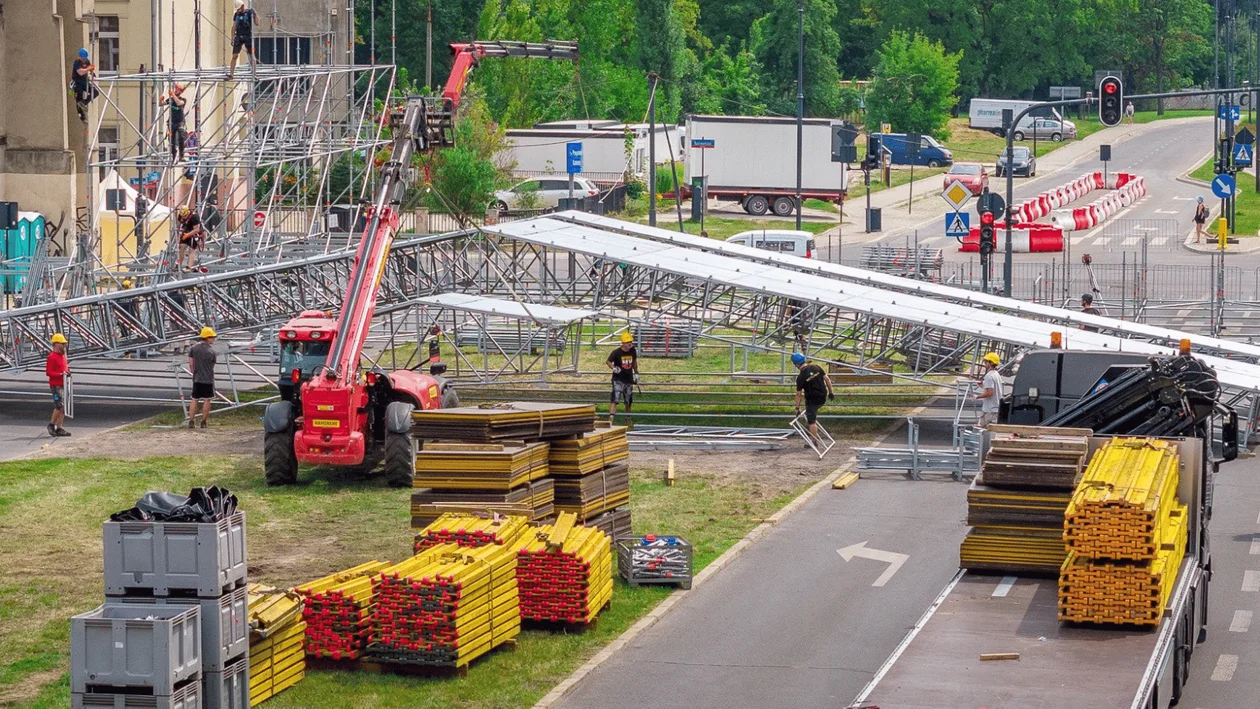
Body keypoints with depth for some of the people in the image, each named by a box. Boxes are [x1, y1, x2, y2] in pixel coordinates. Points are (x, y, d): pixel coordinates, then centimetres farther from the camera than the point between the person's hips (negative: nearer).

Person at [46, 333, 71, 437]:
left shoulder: (62, 355, 16)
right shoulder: (52, 357, -12)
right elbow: (48, 372, -16)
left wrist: (67, 372, 8)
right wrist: (61, 374, -23)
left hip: (63, 384, 9)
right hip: (56, 385, -9)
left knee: (63, 408, 7)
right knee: (60, 406, -14)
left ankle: (58, 428, 11)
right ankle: (51, 424, 3)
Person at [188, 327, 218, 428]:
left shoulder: (193, 348, -3)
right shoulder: (211, 350, -13)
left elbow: (190, 363, 2)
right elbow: (214, 362, 1)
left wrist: (194, 372, 14)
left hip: (196, 378, 3)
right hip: (208, 379, -3)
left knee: (194, 400, 10)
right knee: (206, 400, 7)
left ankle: (191, 422, 6)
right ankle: (203, 422, 9)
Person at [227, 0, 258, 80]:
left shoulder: (249, 12, -3)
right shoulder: (236, 14, 9)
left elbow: (256, 23, -8)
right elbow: (234, 27, 13)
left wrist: (256, 15, -23)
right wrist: (232, 38, 8)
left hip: (248, 37, -3)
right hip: (238, 37, 3)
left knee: (251, 56, 0)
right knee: (234, 56, -4)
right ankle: (230, 75, -5)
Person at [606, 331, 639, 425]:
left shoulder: (633, 351, 0)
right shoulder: (617, 352, -14)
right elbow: (608, 361, -4)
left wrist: (636, 373, 17)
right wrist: (613, 368, -22)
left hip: (629, 379, 5)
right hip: (618, 379, -5)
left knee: (628, 401, 16)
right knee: (615, 399, -19)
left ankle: (628, 420, 33)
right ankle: (611, 418, -25)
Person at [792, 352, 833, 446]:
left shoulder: (800, 377, -16)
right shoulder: (816, 368, -4)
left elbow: (799, 394, -11)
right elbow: (827, 379, 0)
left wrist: (797, 408, -4)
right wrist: (831, 392, 11)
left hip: (812, 400, -6)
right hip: (823, 398, 6)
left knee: (811, 422, 8)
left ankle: (815, 442, 12)